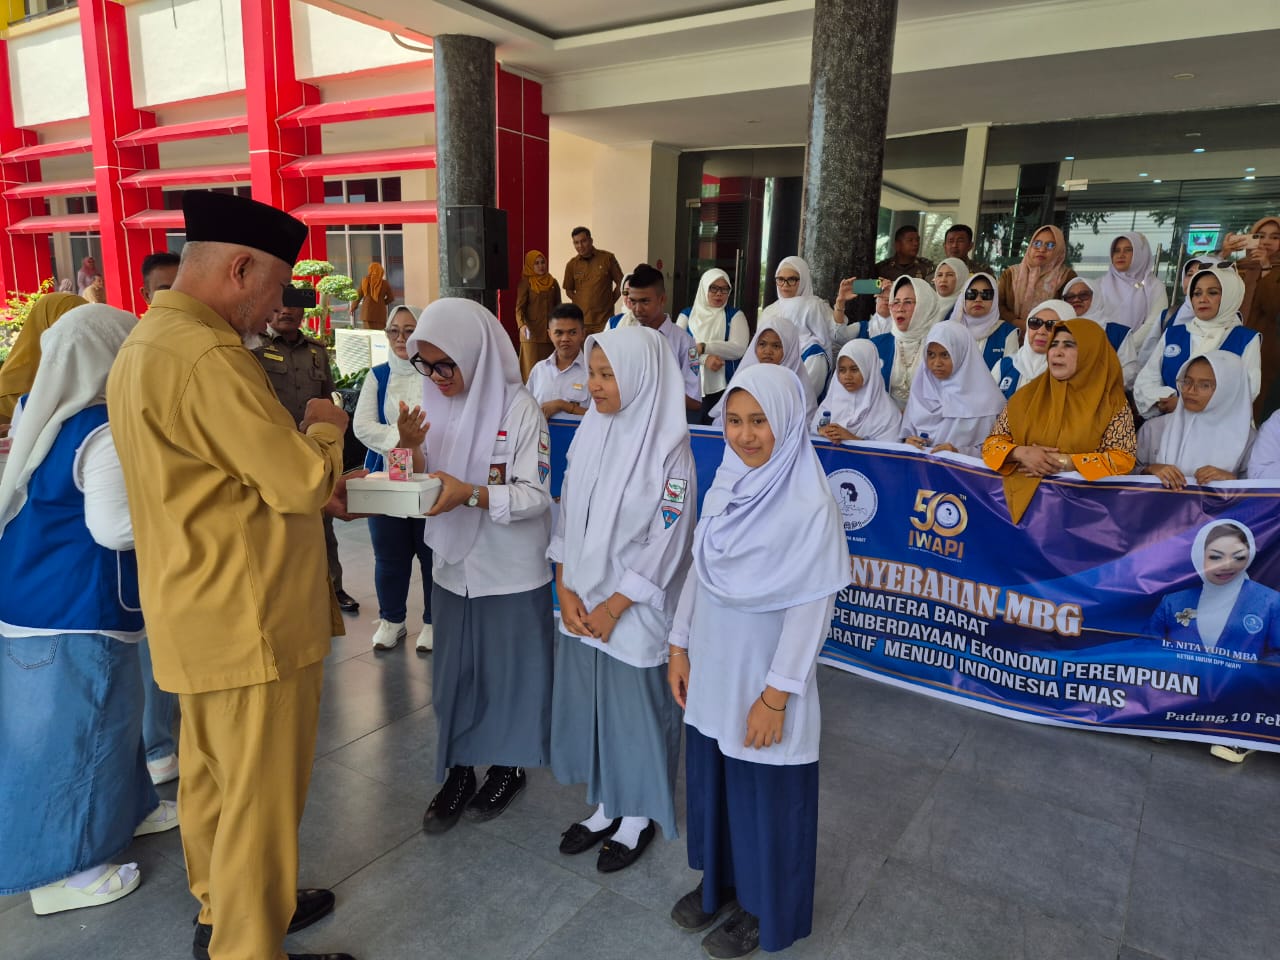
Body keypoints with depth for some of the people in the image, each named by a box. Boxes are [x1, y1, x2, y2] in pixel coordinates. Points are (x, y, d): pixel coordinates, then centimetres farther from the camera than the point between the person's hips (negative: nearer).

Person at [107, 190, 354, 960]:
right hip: (250, 621, -10)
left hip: (203, 613, 10)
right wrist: (324, 429, -4)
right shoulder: (206, 356, -24)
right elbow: (303, 482, -22)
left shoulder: (146, 343, 11)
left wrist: (296, 440, 9)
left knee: (212, 774, 22)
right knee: (259, 797, 5)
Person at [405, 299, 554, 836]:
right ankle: (457, 771, 29)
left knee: (507, 669, 10)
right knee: (453, 670, 12)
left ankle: (508, 766, 31)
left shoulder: (518, 408, -15)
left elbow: (537, 495, -17)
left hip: (510, 567, -5)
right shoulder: (437, 403, 3)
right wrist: (412, 449, -15)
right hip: (453, 562, 5)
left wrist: (470, 494, -31)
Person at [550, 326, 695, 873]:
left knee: (636, 708, 9)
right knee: (586, 701, 16)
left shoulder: (668, 450, -16)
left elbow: (665, 543, -15)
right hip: (580, 605, 6)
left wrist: (612, 608, -13)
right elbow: (567, 515, 5)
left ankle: (639, 816, 33)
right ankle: (605, 805, 38)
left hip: (634, 611, -5)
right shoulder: (589, 433, 1)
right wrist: (565, 590, -3)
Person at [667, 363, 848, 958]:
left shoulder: (811, 505, -21)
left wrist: (776, 694, -16)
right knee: (712, 779, 21)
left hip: (763, 679, -6)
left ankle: (763, 907, 37)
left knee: (766, 793, 13)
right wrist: (680, 645, 8)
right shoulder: (723, 488, -1)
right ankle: (718, 878, 46)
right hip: (711, 672, 6)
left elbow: (812, 608, -19)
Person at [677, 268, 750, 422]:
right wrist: (705, 358, -18)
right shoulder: (687, 314, 11)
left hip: (724, 388, -1)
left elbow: (738, 349, -8)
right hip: (690, 387, 1)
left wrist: (703, 348, -16)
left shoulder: (735, 315, 7)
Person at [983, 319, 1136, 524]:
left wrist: (1062, 462, -12)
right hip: (1026, 493, 2)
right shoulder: (1029, 394, 8)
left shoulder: (1111, 401, 2)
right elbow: (992, 442, 9)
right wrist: (1022, 453, -12)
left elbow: (1123, 459, -3)